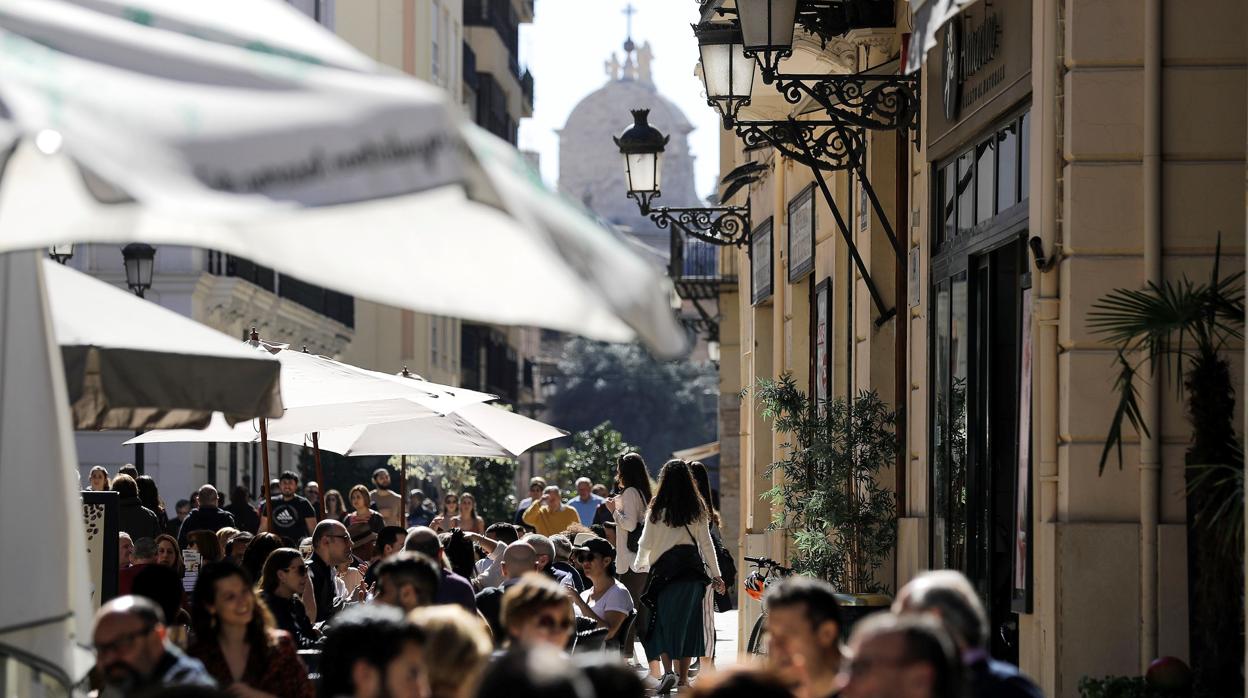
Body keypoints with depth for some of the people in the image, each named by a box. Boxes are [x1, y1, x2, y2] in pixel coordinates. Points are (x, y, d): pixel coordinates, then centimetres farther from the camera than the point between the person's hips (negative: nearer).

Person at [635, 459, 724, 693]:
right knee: (688, 622, 10)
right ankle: (683, 677, 14)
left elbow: (646, 543, 1)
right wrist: (716, 575, 9)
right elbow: (706, 544, 4)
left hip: (665, 569, -3)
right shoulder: (698, 510, 2)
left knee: (662, 621, 3)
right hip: (692, 568, 3)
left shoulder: (658, 509, -4)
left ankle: (668, 671, -15)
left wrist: (641, 562, 21)